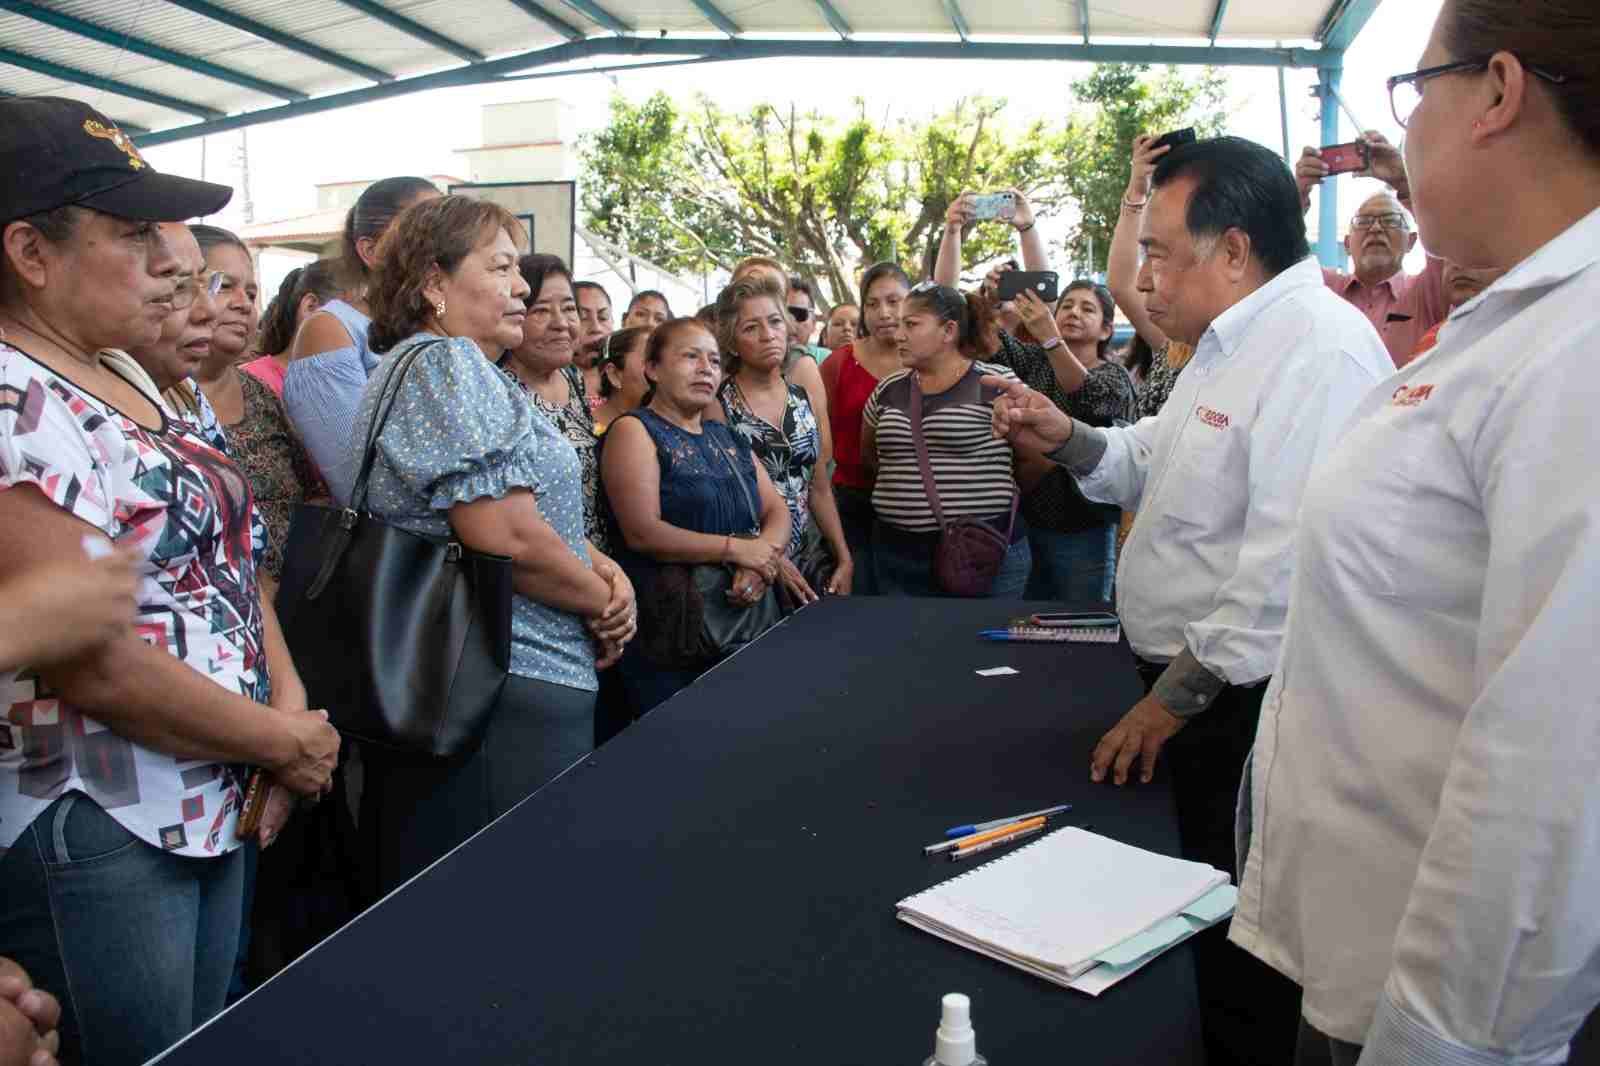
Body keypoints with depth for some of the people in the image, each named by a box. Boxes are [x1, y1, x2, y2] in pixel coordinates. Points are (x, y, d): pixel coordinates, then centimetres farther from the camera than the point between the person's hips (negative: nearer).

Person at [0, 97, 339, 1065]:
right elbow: (99, 665, -23)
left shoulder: (132, 385, 10)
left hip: (215, 808, 8)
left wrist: (291, 703, -3)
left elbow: (225, 558, 12)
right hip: (86, 845, -8)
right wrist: (287, 744, -12)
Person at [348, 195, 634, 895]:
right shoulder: (449, 363, -13)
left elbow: (527, 517, 20)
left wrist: (596, 564, 1)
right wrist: (603, 600, -6)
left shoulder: (433, 366, 20)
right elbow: (507, 537, -23)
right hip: (514, 693, -11)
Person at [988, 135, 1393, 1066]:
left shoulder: (1318, 352, -21)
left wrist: (1175, 699, -20)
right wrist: (1066, 439, 2)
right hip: (1188, 683, 10)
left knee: (1244, 957, 5)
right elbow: (1158, 466, 19)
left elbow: (1287, 572, -27)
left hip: (1246, 702, -9)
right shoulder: (1234, 342, 12)